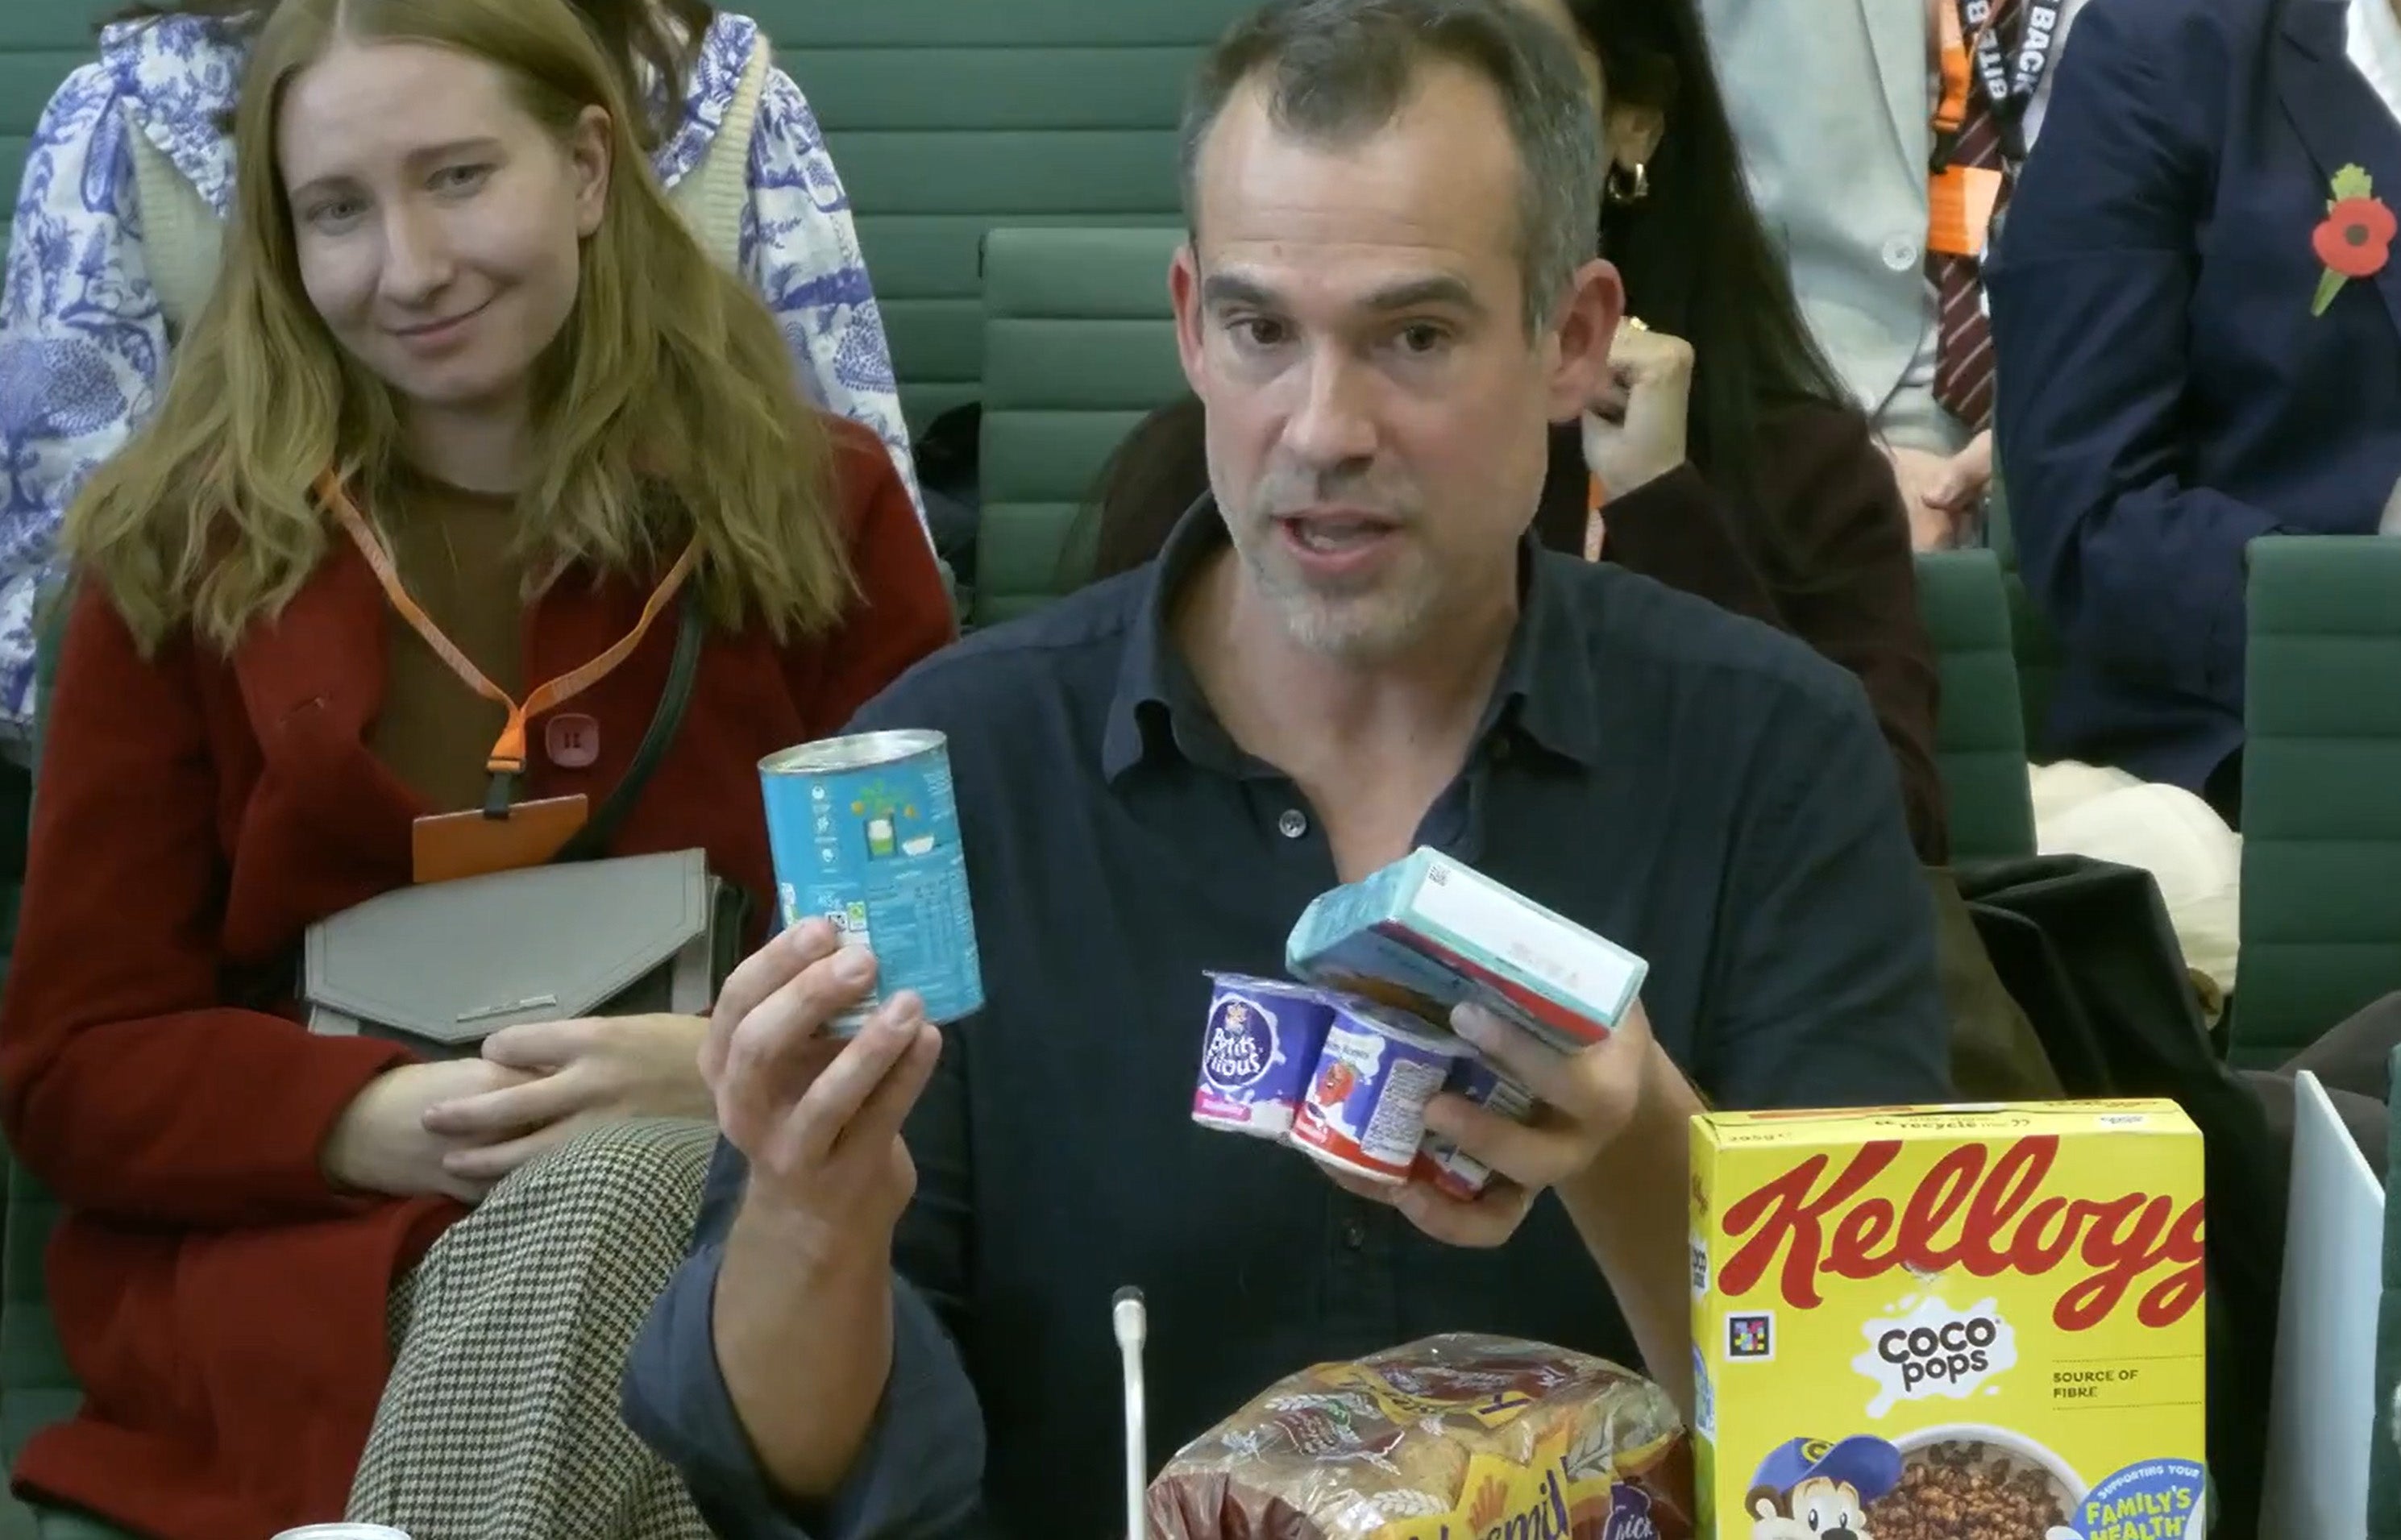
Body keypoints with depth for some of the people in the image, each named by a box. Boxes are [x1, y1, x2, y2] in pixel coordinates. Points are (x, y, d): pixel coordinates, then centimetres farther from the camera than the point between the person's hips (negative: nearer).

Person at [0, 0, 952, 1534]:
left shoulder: (813, 507, 8)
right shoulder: (182, 550, 8)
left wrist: (725, 1070, -16)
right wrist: (380, 1121, -16)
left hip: (739, 1217, 1)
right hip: (296, 1258, -1)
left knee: (611, 1207, -36)